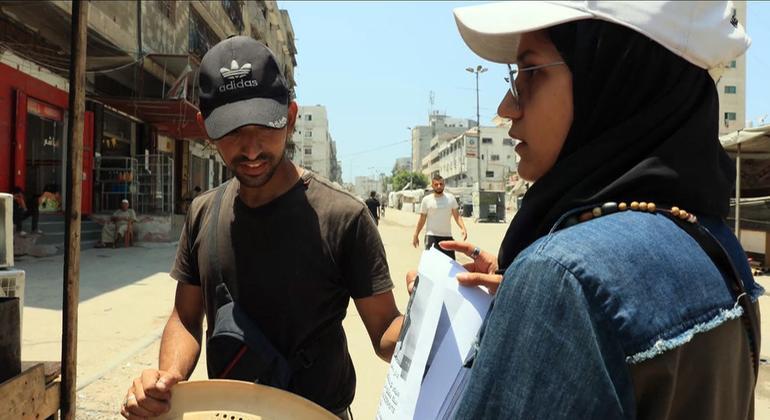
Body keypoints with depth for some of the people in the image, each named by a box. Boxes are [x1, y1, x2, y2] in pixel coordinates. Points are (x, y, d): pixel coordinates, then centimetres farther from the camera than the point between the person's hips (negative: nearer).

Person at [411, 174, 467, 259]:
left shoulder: (451, 198, 5)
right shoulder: (426, 200, 0)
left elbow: (457, 216, 4)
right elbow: (422, 219, 7)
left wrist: (463, 228, -13)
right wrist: (416, 235, 8)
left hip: (447, 236, 3)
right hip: (431, 236, -3)